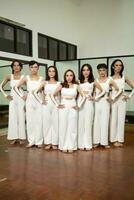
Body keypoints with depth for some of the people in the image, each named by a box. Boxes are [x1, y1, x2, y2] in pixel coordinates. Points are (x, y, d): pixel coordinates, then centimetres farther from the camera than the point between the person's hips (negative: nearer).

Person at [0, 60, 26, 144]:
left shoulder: (23, 77, -1)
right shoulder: (9, 77, 4)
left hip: (21, 99, -2)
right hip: (12, 99, 2)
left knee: (21, 117, 0)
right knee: (12, 117, 2)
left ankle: (22, 137, 9)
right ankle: (14, 137, 11)